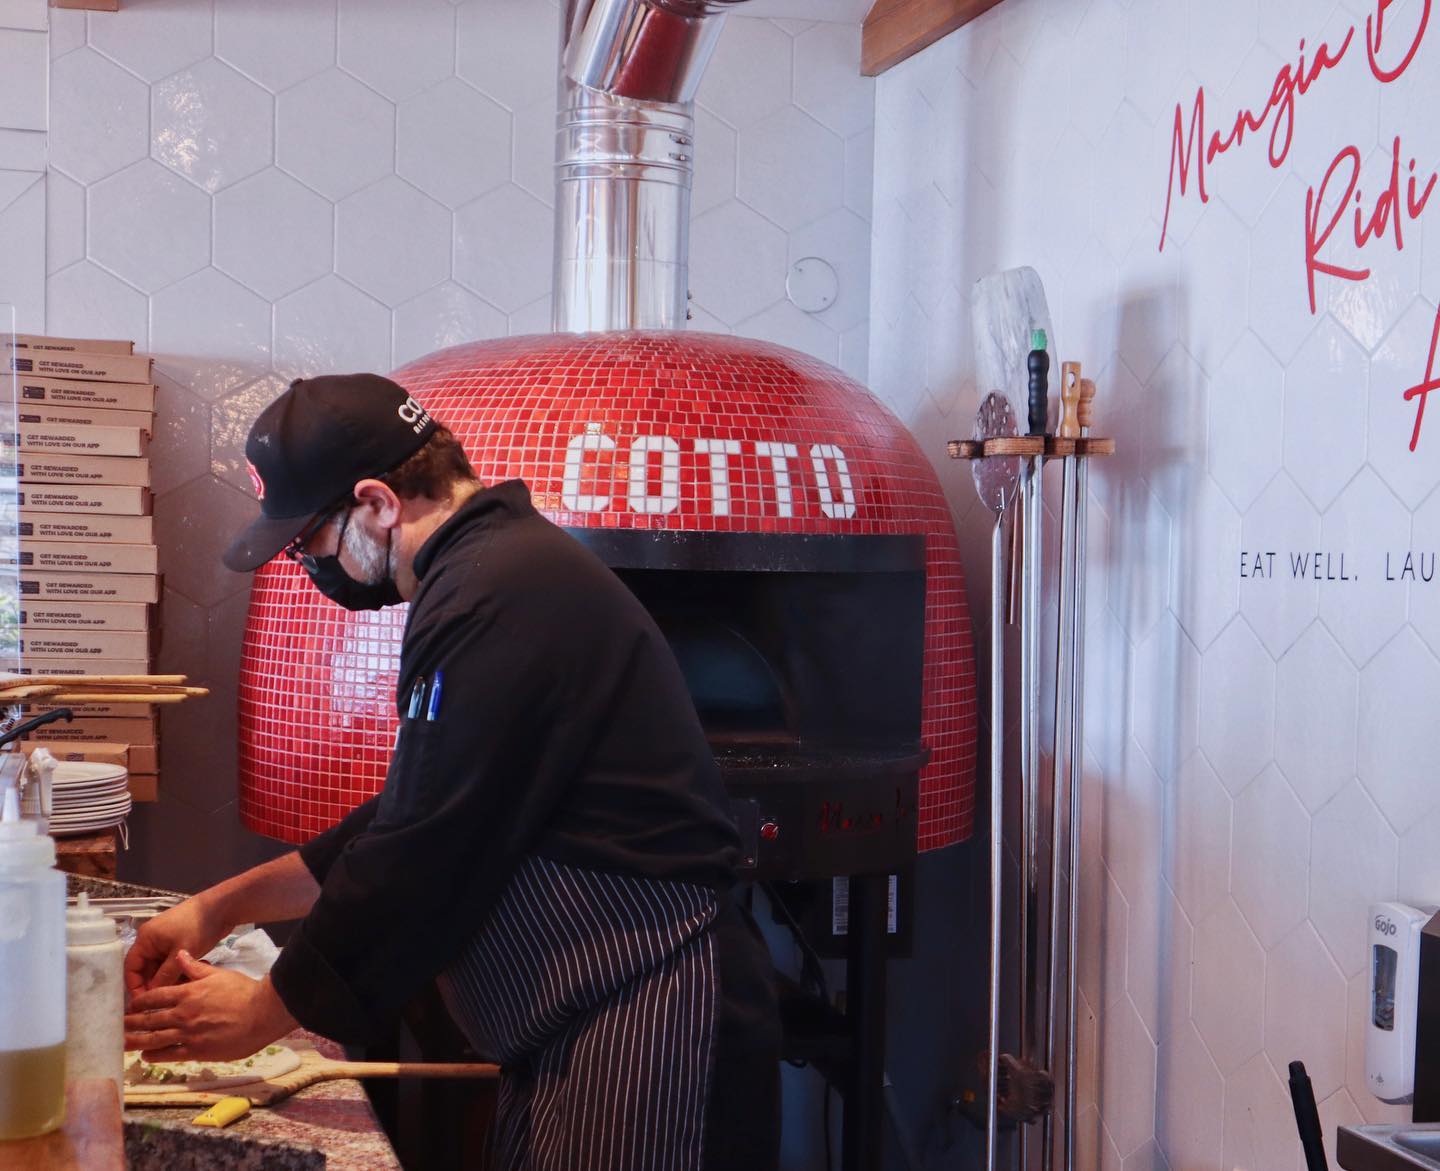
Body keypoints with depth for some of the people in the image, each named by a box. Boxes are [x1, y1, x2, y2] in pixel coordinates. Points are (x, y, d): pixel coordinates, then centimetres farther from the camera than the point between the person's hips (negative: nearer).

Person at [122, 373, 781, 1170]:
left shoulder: (498, 597, -20)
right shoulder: (501, 564, 15)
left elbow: (431, 856, -20)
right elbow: (409, 820, 20)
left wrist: (266, 1011, -6)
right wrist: (217, 909, 16)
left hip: (646, 1034, -10)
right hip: (579, 1033, 10)